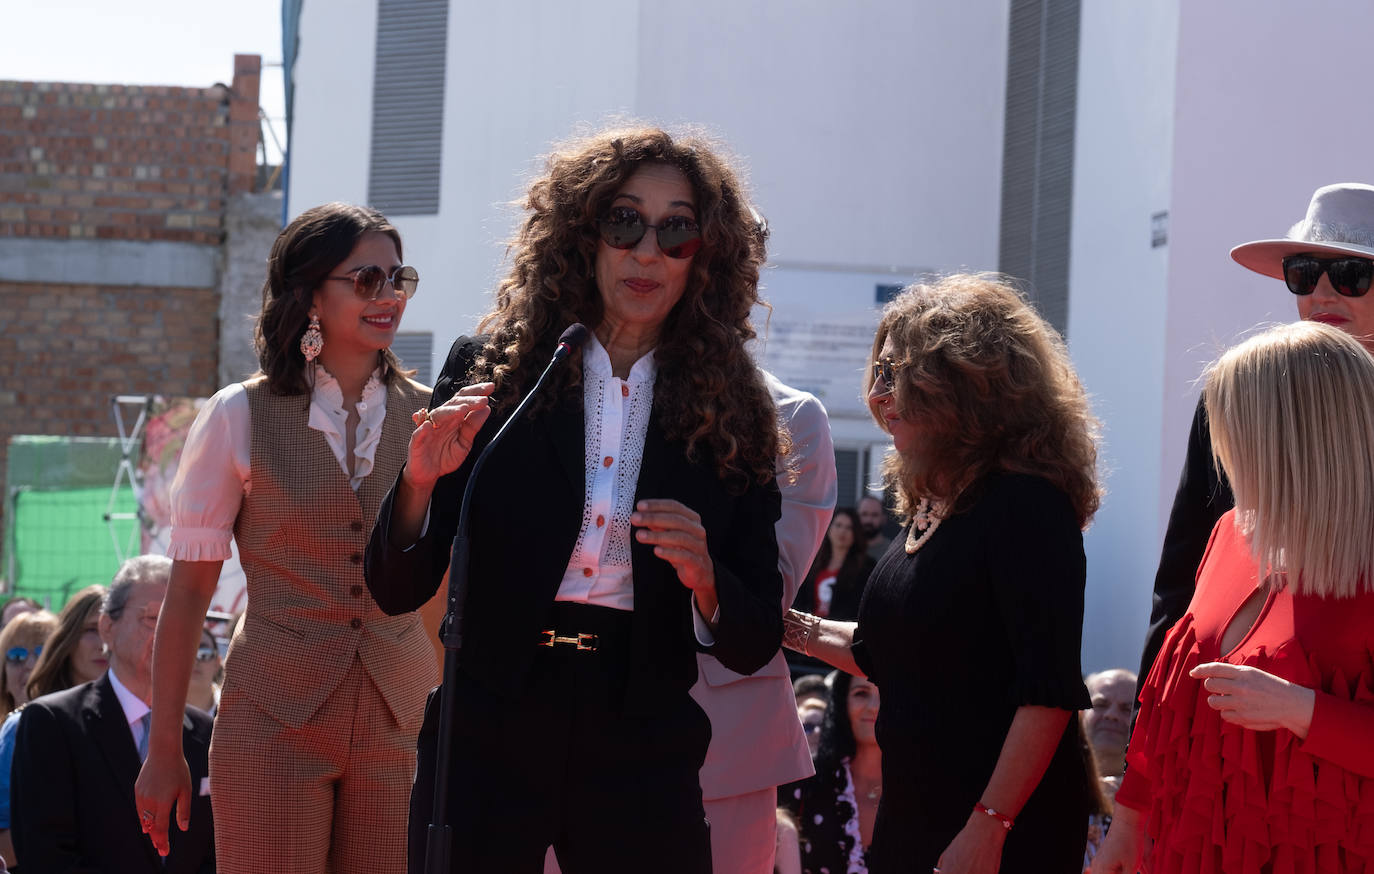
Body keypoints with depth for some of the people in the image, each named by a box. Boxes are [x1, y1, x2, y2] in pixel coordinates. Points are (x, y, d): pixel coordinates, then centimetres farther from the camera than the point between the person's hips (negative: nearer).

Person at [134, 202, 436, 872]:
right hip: (275, 719, -2)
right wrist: (164, 750, 1)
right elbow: (189, 590, 1)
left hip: (399, 717, 2)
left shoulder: (427, 416, 6)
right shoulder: (240, 416, -1)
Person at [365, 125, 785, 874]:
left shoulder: (732, 418, 2)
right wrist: (419, 481, -18)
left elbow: (754, 646, 4)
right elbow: (396, 590, -1)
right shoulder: (489, 370, -1)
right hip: (486, 737, -1)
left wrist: (704, 580, -16)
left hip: (643, 757, 1)